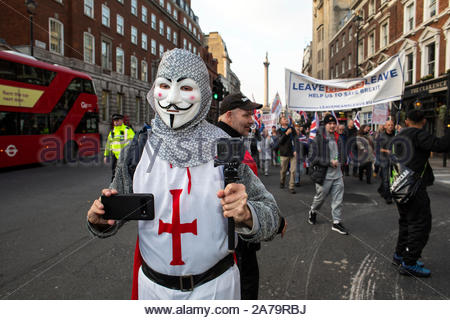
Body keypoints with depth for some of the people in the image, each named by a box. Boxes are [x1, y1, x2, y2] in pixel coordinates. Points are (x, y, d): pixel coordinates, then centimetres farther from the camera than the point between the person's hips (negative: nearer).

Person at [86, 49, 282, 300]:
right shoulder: (137, 149, -8)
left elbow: (270, 217, -12)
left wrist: (246, 215, -33)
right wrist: (100, 219, -17)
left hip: (214, 286, -1)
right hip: (153, 286, 2)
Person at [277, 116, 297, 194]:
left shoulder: (292, 129, 10)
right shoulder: (279, 131, 3)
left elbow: (296, 139, 11)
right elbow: (280, 141, -11)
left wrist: (295, 150, 0)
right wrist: (286, 133, -20)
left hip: (293, 153, 2)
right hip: (284, 153, -1)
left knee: (293, 170, -4)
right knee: (283, 170, 8)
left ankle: (291, 187, 2)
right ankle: (282, 182, 34)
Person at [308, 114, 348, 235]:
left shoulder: (338, 138, 9)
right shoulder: (318, 139, -11)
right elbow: (312, 157, -17)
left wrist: (338, 162, 6)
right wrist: (329, 162, -18)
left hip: (337, 175, 5)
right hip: (324, 175, -5)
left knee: (338, 200, 5)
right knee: (320, 197, 12)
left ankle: (337, 222, 16)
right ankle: (313, 212, 40)